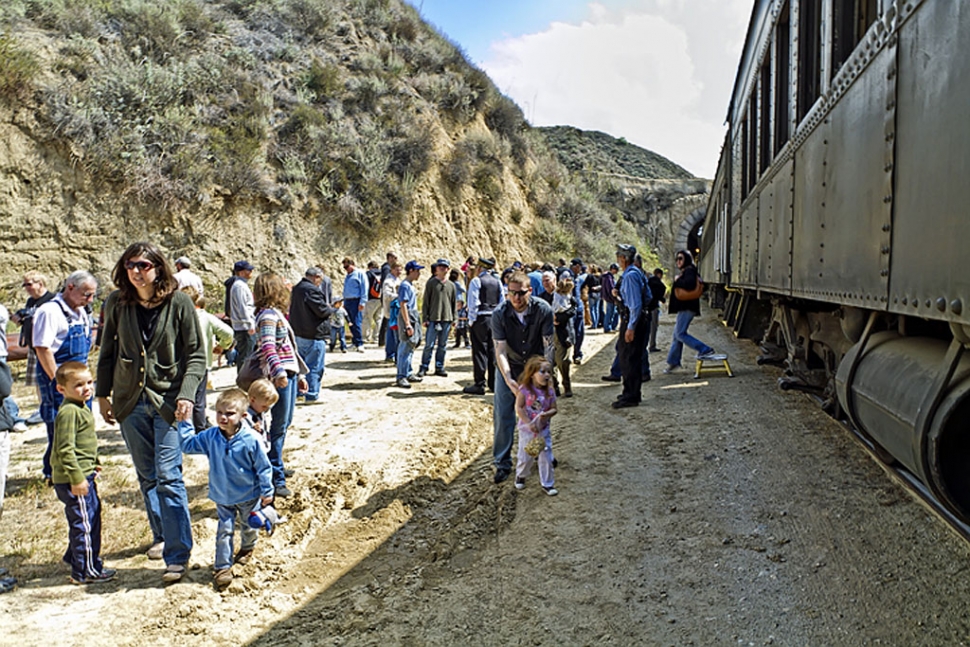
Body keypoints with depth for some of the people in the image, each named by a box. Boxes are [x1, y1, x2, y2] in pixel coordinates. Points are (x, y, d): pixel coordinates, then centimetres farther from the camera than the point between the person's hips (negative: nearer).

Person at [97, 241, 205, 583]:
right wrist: (102, 394, 9)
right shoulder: (116, 303, 1)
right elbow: (108, 351, 12)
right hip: (130, 401, 4)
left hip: (167, 400, -4)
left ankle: (177, 555, -3)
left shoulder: (179, 303, -8)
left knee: (168, 477, -8)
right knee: (147, 476, 15)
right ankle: (162, 535, 32)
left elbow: (196, 355, -6)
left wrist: (187, 395, -16)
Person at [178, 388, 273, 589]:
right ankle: (223, 567, 18)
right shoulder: (210, 436, -13)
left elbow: (263, 467, -16)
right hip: (223, 497, 2)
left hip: (249, 495, -2)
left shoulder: (250, 440, -25)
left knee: (248, 527, 21)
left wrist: (267, 491, -10)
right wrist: (184, 423, -10)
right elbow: (188, 444, 1)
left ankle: (247, 548, 50)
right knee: (224, 531, 5)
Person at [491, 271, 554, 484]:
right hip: (509, 369, -1)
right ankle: (502, 464, 9)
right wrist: (509, 380, -37)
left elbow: (548, 345, -18)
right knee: (503, 416, -4)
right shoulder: (500, 314, -22)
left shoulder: (543, 310, -21)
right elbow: (500, 351, -24)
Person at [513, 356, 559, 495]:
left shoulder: (549, 391, -5)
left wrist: (547, 414, -25)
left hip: (543, 429, 3)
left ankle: (547, 483, 19)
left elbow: (554, 409, -2)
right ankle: (520, 476, 40)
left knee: (546, 457, 4)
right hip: (527, 428, -2)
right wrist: (529, 423, -24)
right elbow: (518, 408, -18)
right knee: (525, 456, 12)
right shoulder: (524, 390, -16)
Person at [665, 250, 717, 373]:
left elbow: (690, 284, -30)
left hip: (687, 308, -10)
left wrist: (677, 281, -17)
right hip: (684, 308, 10)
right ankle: (673, 362, 18)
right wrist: (672, 304, 20)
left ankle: (705, 350, -10)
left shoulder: (689, 271, -12)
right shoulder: (684, 272, 19)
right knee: (676, 335, 12)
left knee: (680, 334, -12)